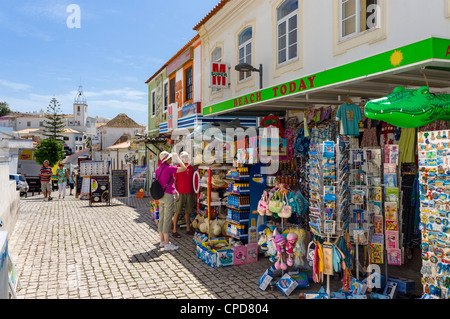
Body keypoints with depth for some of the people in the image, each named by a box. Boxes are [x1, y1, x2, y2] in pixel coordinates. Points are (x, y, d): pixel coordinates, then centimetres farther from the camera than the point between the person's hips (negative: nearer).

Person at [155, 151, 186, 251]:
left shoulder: (158, 169, 12)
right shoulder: (168, 168, -14)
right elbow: (183, 168, -17)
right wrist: (177, 158, -4)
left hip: (161, 196, 9)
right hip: (168, 195, -9)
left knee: (161, 219, 13)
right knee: (167, 220, -6)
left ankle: (162, 241, 22)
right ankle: (167, 244, -2)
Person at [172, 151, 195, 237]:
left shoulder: (191, 168, 12)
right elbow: (174, 181, -3)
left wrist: (193, 192, 14)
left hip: (189, 193, 5)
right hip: (180, 193, -5)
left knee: (188, 211, 11)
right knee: (177, 211, -1)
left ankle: (188, 229, 20)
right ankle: (174, 230, 6)